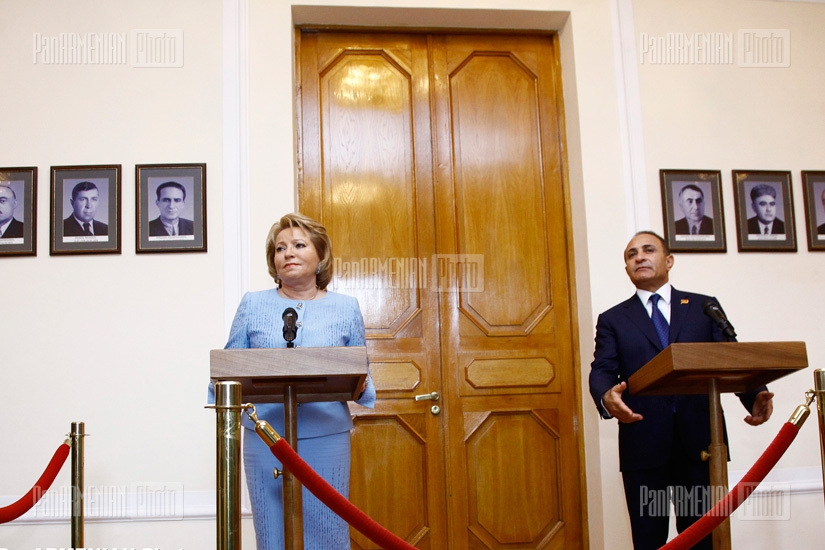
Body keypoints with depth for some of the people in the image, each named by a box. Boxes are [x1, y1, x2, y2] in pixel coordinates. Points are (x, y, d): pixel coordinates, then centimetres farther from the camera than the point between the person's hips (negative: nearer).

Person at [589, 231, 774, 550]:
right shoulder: (612, 319, 13)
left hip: (700, 440, 0)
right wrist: (607, 397, -23)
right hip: (643, 444, 0)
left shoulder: (704, 307, 15)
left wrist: (755, 395, -13)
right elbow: (602, 371, 1)